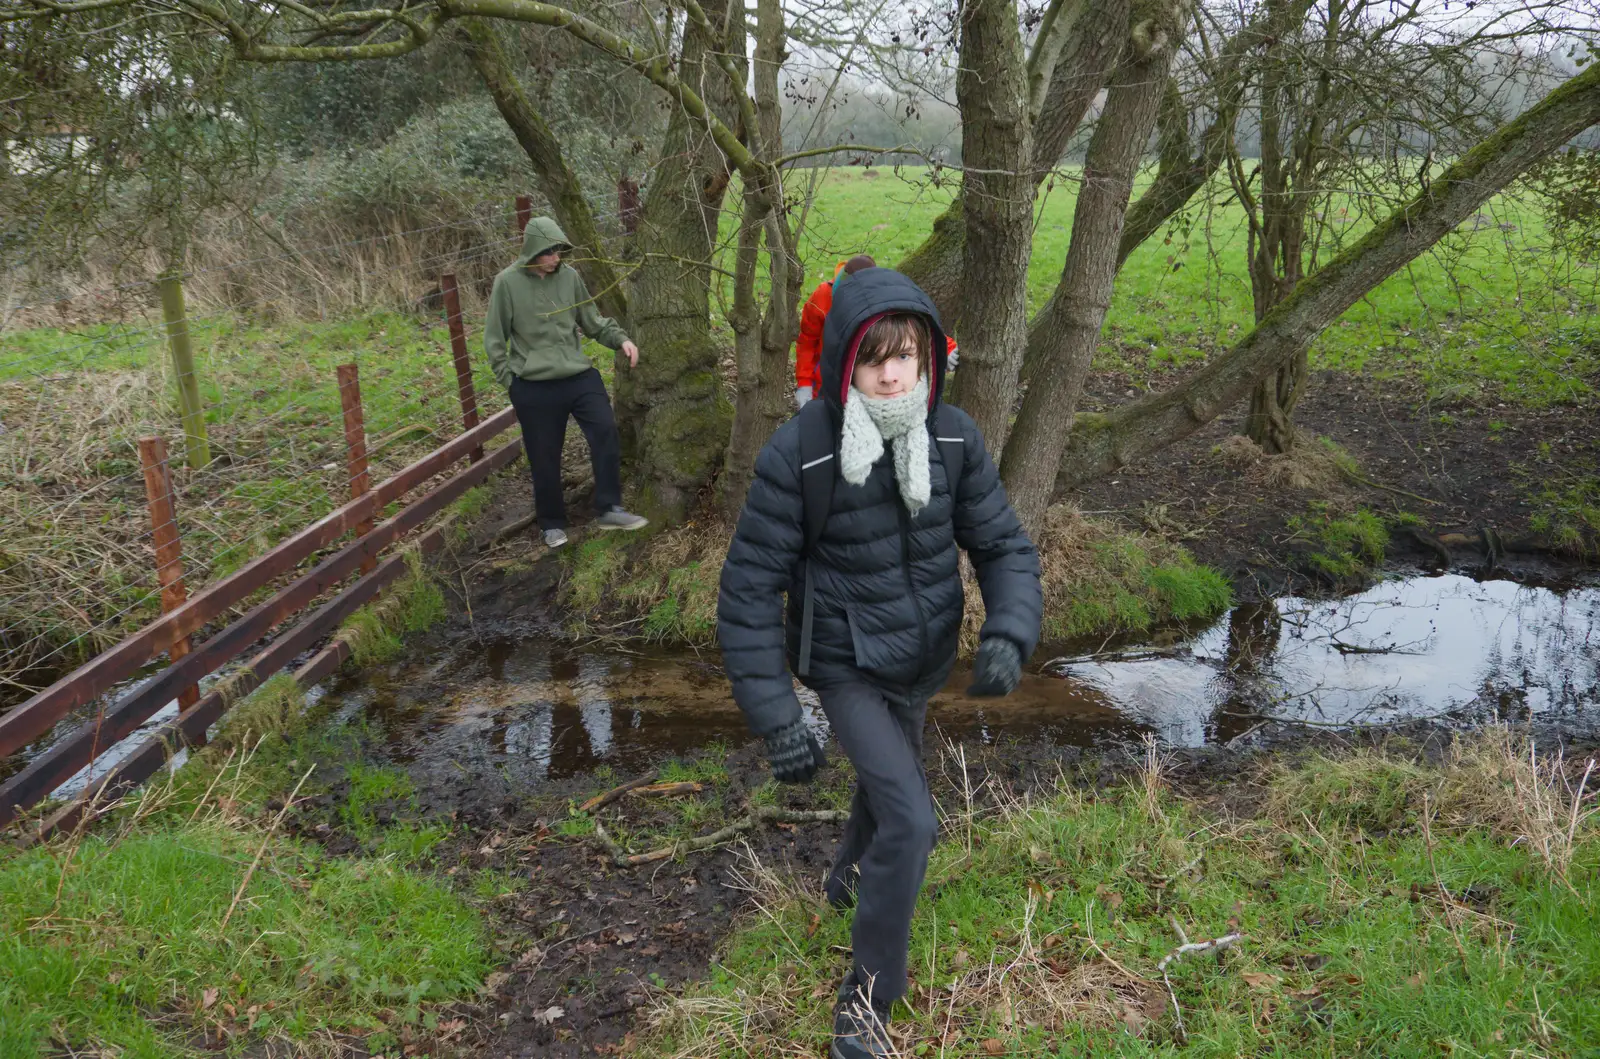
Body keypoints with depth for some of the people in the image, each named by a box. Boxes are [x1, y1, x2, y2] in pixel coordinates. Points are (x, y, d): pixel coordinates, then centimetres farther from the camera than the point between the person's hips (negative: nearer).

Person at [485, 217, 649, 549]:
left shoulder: (570, 276, -1)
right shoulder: (507, 282, -7)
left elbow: (592, 320, 10)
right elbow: (494, 338, 0)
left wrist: (620, 339, -4)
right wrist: (509, 378, -4)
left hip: (579, 376, 2)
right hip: (534, 386, -2)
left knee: (606, 431, -13)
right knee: (544, 458, 7)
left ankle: (608, 510, 0)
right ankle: (552, 523, 25)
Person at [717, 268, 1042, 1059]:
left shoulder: (953, 438, -14)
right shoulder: (797, 454, -26)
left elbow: (1003, 546, -7)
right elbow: (750, 590, -20)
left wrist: (1008, 636, -27)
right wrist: (776, 721, -22)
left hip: (920, 662, 5)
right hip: (844, 664, -5)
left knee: (890, 783, 28)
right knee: (911, 821, -15)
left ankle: (850, 874, 62)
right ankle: (868, 994, 7)